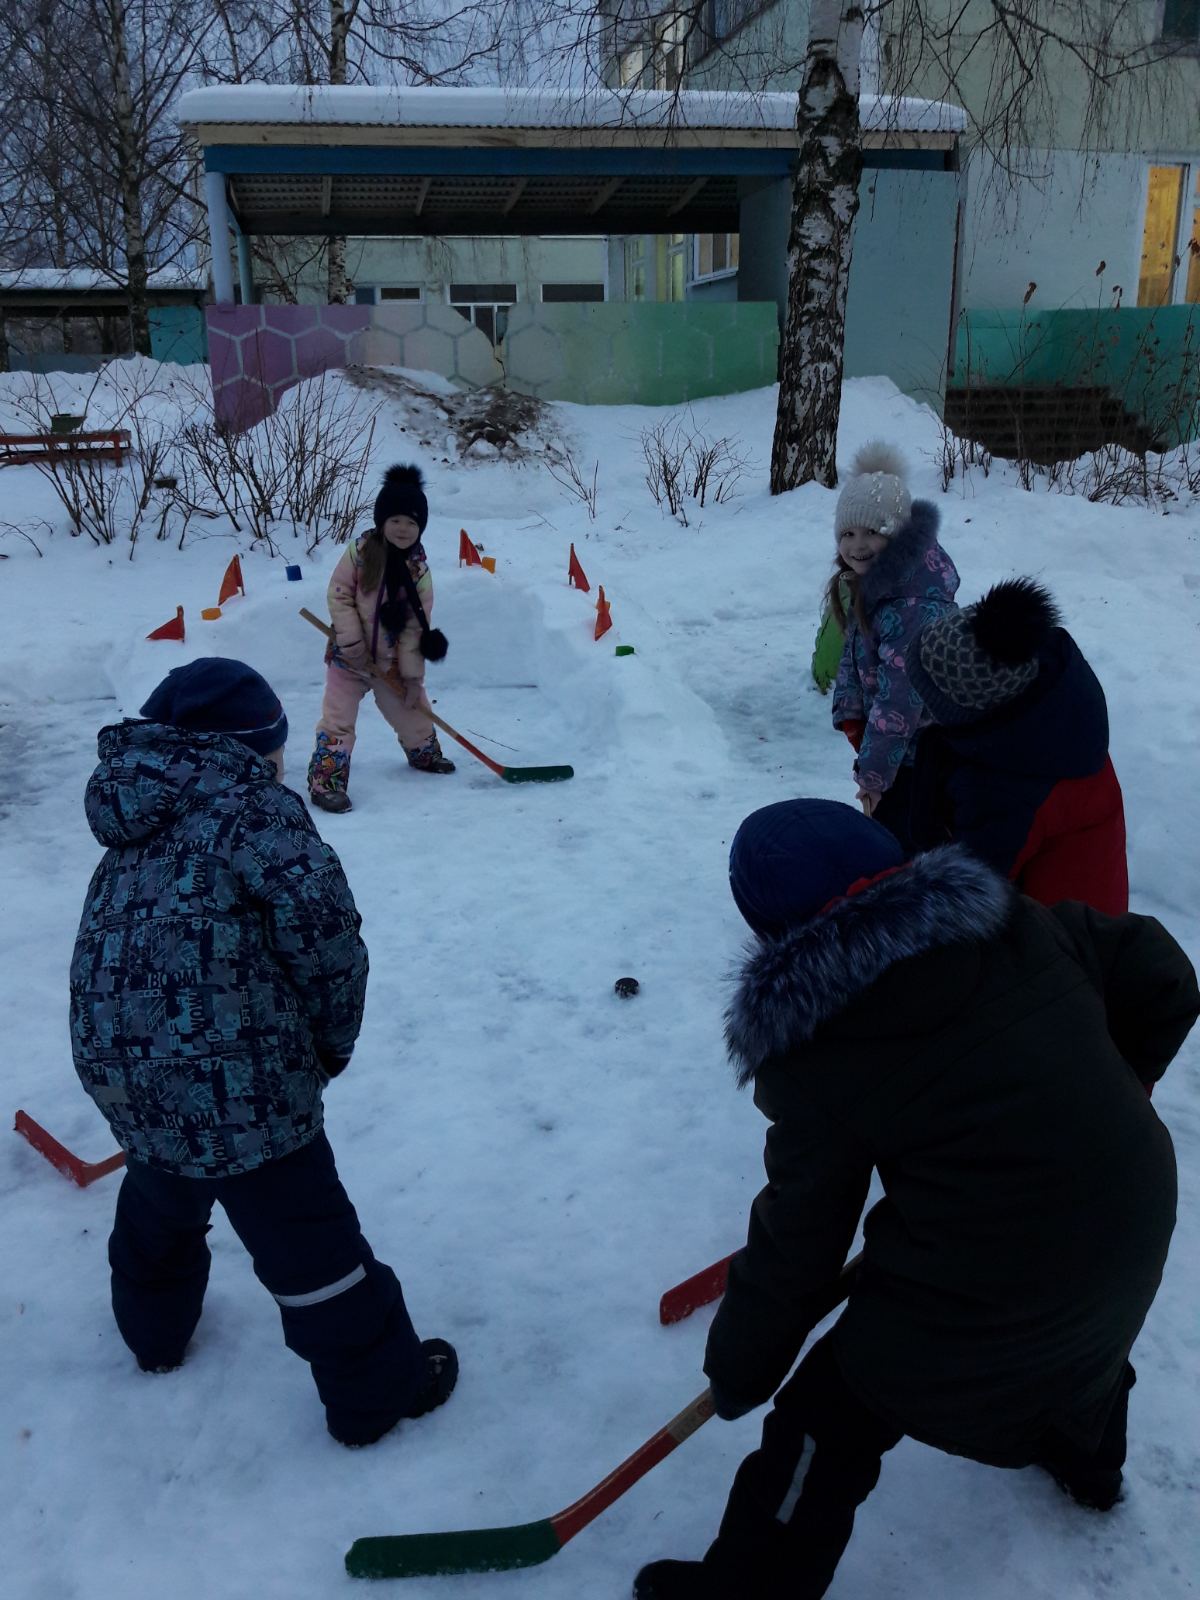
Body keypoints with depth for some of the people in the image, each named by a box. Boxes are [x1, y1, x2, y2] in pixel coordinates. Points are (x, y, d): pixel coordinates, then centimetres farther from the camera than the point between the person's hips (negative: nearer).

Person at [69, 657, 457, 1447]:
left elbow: (125, 945, 16)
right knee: (305, 1233, 6)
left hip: (120, 1066, 8)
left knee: (162, 1196, 33)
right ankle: (379, 1388, 21)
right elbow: (320, 922, -16)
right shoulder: (245, 800, -11)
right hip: (228, 1076, -8)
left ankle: (155, 1326, 55)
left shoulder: (138, 828, 13)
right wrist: (332, 1035, 1)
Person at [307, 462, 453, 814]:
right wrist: (352, 641, -18)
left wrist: (412, 676, -7)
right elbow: (338, 594, -10)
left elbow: (416, 626, -5)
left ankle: (424, 752, 47)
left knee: (412, 710, 18)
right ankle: (325, 781, -2)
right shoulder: (360, 550, -12)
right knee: (339, 718, -8)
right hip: (349, 656, -3)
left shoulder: (418, 570, -6)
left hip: (392, 660, 3)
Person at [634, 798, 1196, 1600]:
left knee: (828, 1422, 13)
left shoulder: (819, 1056, -17)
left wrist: (740, 1367, 7)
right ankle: (1089, 1460, 67)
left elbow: (800, 1240, -9)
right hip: (1134, 1225, 7)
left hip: (982, 1295, -7)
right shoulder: (1009, 918, -6)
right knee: (1076, 1324, 39)